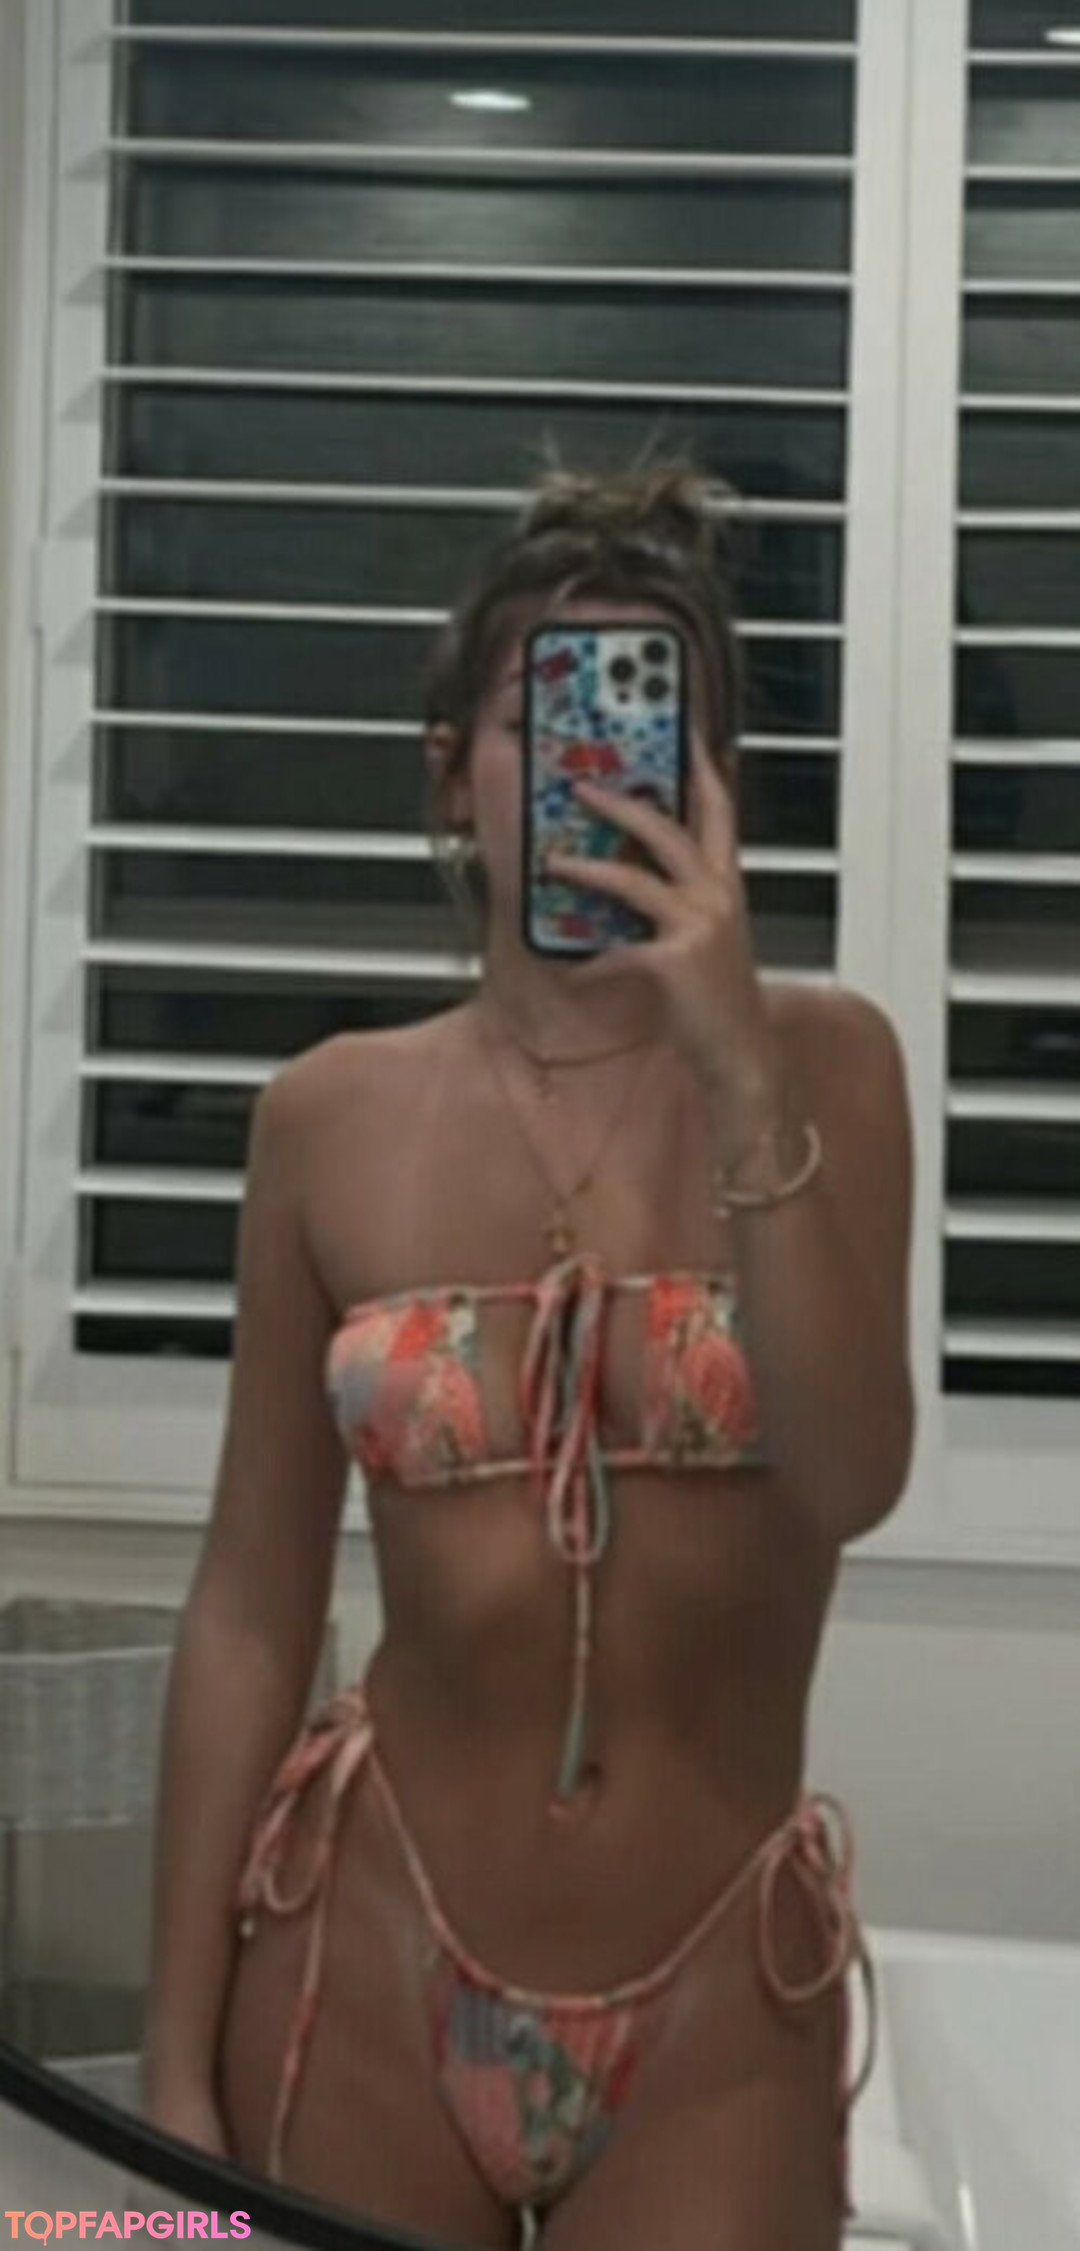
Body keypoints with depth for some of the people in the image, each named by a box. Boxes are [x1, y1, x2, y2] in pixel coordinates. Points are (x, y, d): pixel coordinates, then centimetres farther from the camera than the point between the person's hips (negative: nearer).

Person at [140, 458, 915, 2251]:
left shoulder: (820, 1060, -4)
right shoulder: (332, 1117, -2)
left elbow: (849, 1482, -16)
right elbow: (252, 1606, 0)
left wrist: (735, 1062, -22)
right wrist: (178, 2057, 1)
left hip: (723, 1996, -1)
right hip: (374, 1957, 1)